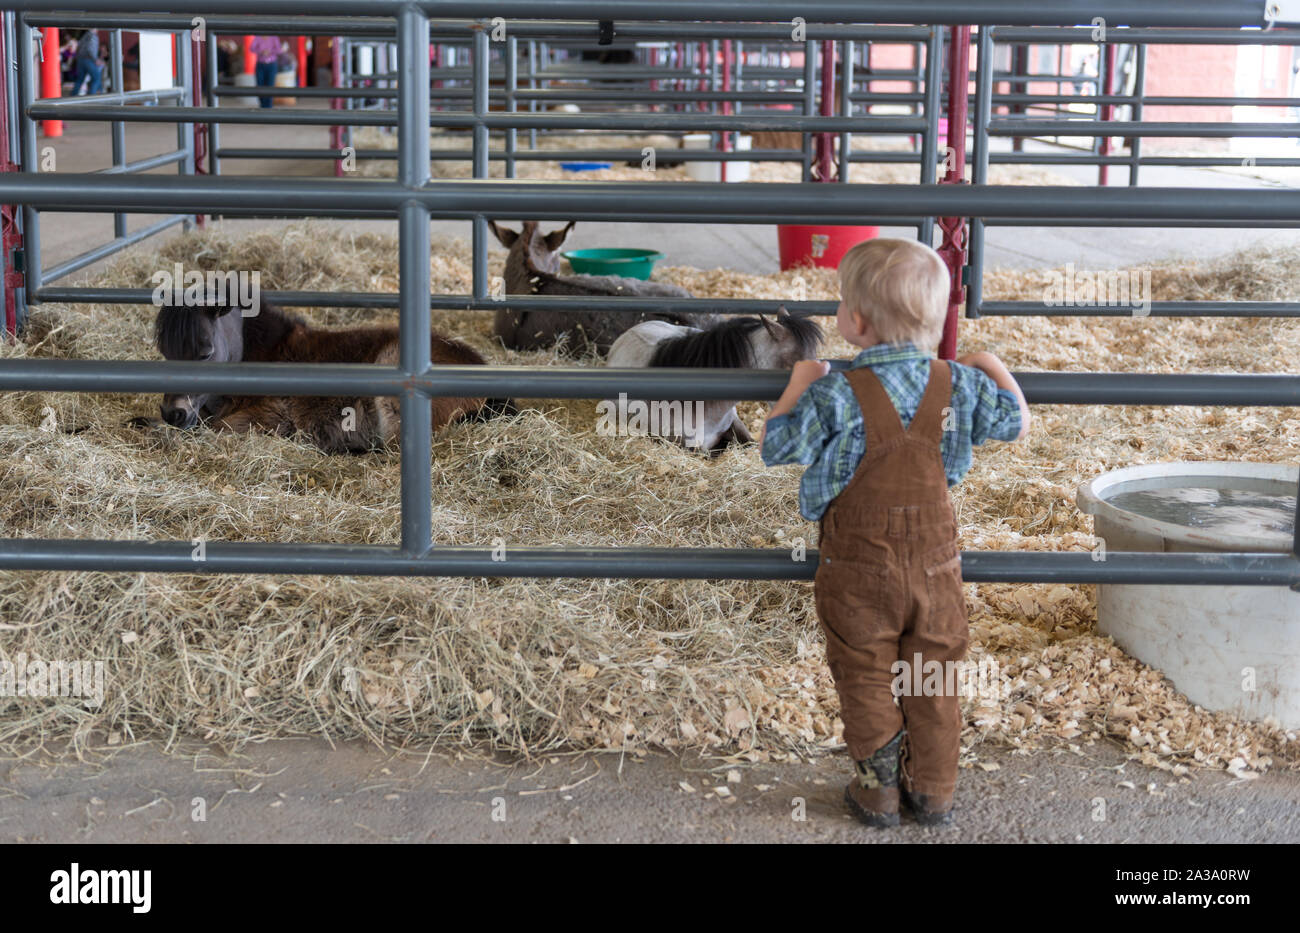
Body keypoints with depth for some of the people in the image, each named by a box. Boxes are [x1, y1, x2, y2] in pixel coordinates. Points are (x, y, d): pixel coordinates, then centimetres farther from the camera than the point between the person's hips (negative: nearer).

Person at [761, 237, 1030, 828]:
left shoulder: (836, 396, -19)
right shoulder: (957, 385, -7)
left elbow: (776, 447, -9)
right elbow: (1015, 423, 8)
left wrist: (800, 383, 3)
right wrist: (991, 367, 22)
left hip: (858, 564, -3)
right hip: (935, 558, 3)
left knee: (865, 677, 12)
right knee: (933, 677, 16)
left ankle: (877, 791, 20)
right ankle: (933, 791, 25)